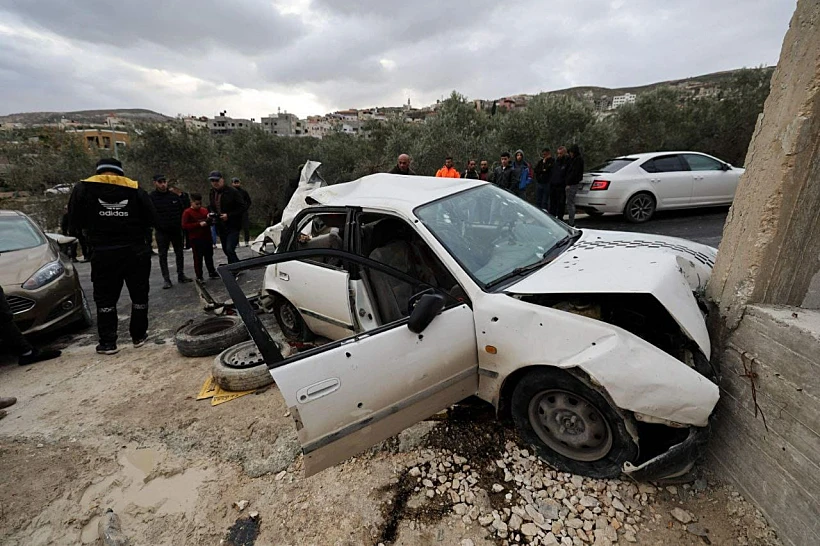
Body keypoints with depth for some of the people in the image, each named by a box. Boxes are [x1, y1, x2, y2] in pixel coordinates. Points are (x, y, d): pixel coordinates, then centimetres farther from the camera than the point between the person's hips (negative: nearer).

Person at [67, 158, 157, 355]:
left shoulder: (83, 188, 1)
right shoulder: (135, 189, 0)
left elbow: (75, 221, 3)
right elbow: (151, 219, -1)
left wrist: (97, 224, 20)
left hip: (103, 254, 0)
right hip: (135, 251, 0)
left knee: (105, 298, 9)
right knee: (139, 295, 13)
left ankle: (108, 342, 11)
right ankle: (139, 335, 20)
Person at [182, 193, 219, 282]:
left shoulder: (205, 210, 11)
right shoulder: (187, 212, -6)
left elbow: (209, 222, 24)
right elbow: (184, 226, -13)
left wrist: (210, 219, -1)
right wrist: (199, 224, -20)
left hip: (207, 237, 5)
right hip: (196, 239, -5)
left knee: (209, 256, 15)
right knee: (198, 258, 0)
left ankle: (212, 272, 29)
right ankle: (199, 276, 7)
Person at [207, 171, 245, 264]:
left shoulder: (232, 192, -11)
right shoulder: (212, 194, 10)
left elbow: (242, 207, -12)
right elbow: (210, 207, 24)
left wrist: (229, 215, -19)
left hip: (233, 226, -7)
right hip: (221, 227, 7)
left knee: (229, 249, -18)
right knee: (226, 250, 15)